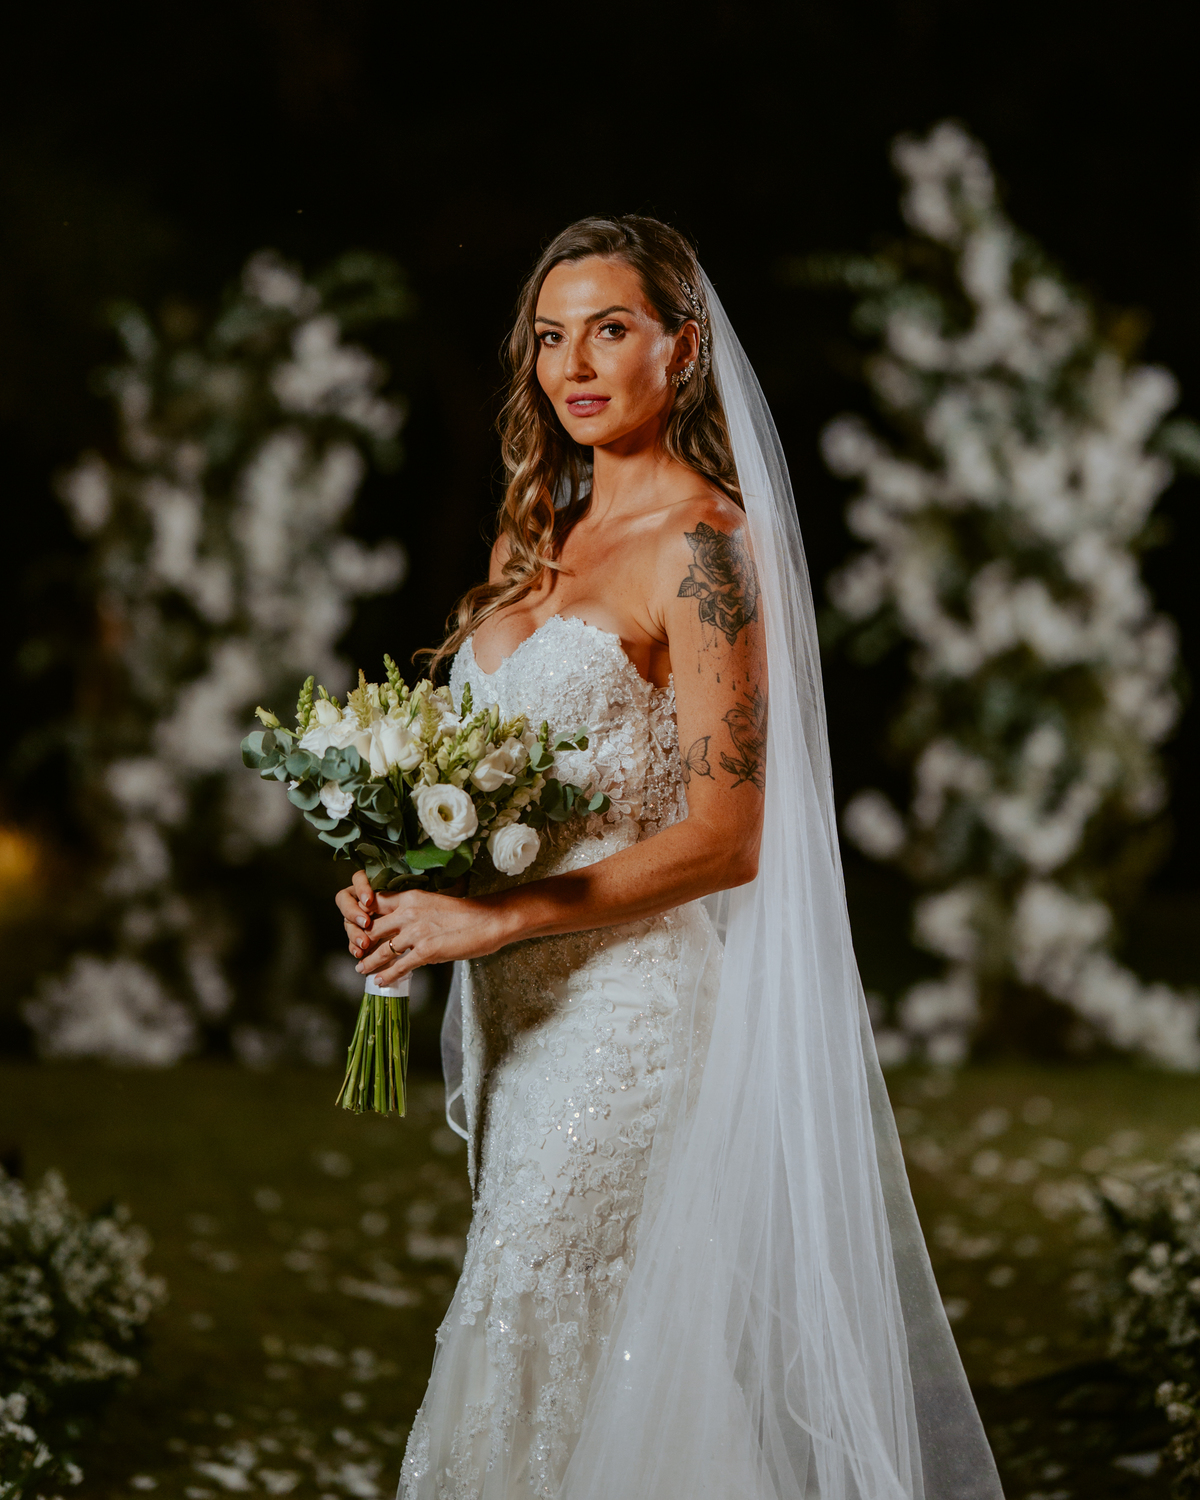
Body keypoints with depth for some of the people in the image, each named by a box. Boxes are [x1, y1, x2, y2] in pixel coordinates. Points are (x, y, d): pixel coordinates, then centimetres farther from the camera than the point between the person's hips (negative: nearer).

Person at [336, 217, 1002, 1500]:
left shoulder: (703, 546, -12)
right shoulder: (543, 540, 13)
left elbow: (727, 837, -17)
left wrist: (491, 919, -18)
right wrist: (403, 882, 2)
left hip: (639, 1006, -8)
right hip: (530, 1013, 8)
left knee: (580, 1363, -5)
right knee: (537, 1360, 12)